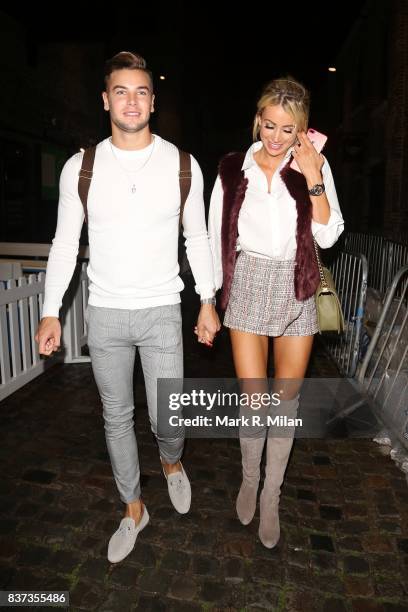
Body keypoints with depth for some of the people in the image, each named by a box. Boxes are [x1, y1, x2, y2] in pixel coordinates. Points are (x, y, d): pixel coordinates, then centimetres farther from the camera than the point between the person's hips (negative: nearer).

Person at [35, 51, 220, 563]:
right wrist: (50, 312, 0)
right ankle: (133, 509, 35)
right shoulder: (81, 167, -1)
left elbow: (197, 238, 5)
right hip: (105, 314, 1)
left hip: (162, 312, -1)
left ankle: (171, 462, 42)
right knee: (117, 417, 12)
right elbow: (65, 243, 3)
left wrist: (207, 301, 3)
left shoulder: (182, 166, -2)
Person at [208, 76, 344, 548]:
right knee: (253, 398, -1)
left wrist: (312, 179, -13)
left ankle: (271, 495, 28)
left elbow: (328, 236, -5)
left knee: (287, 398, 8)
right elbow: (217, 234, 4)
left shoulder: (315, 167, 2)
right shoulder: (233, 169, 1)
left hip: (295, 290, 1)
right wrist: (211, 296, 4)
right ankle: (249, 479, 29)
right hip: (248, 286, -1)